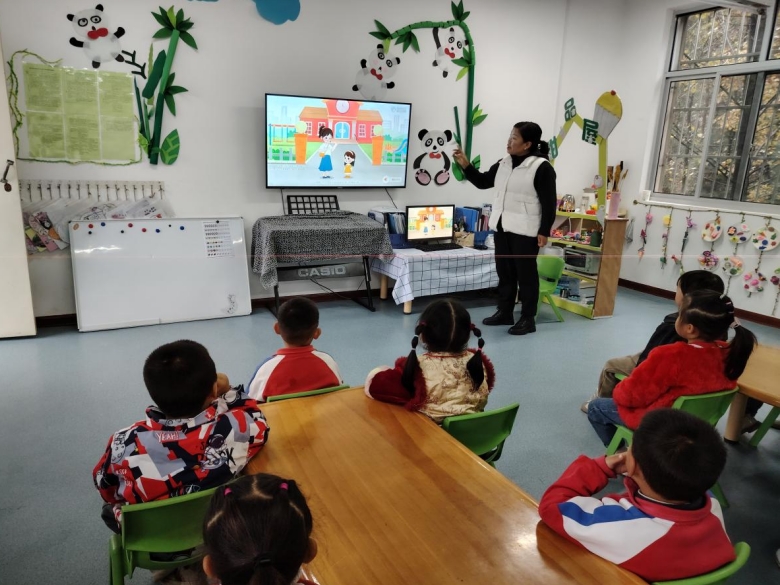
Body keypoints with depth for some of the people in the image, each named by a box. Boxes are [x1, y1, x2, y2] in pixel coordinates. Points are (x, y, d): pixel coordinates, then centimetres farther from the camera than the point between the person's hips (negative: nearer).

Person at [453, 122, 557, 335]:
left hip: (525, 231, -7)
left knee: (526, 274, 1)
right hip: (502, 227, 7)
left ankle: (528, 319, 11)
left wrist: (544, 231, -14)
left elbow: (549, 203, -12)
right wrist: (465, 165, 5)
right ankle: (504, 312, 26)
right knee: (504, 272, 14)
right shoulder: (504, 163, 9)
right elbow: (483, 182, 18)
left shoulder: (541, 167, -12)